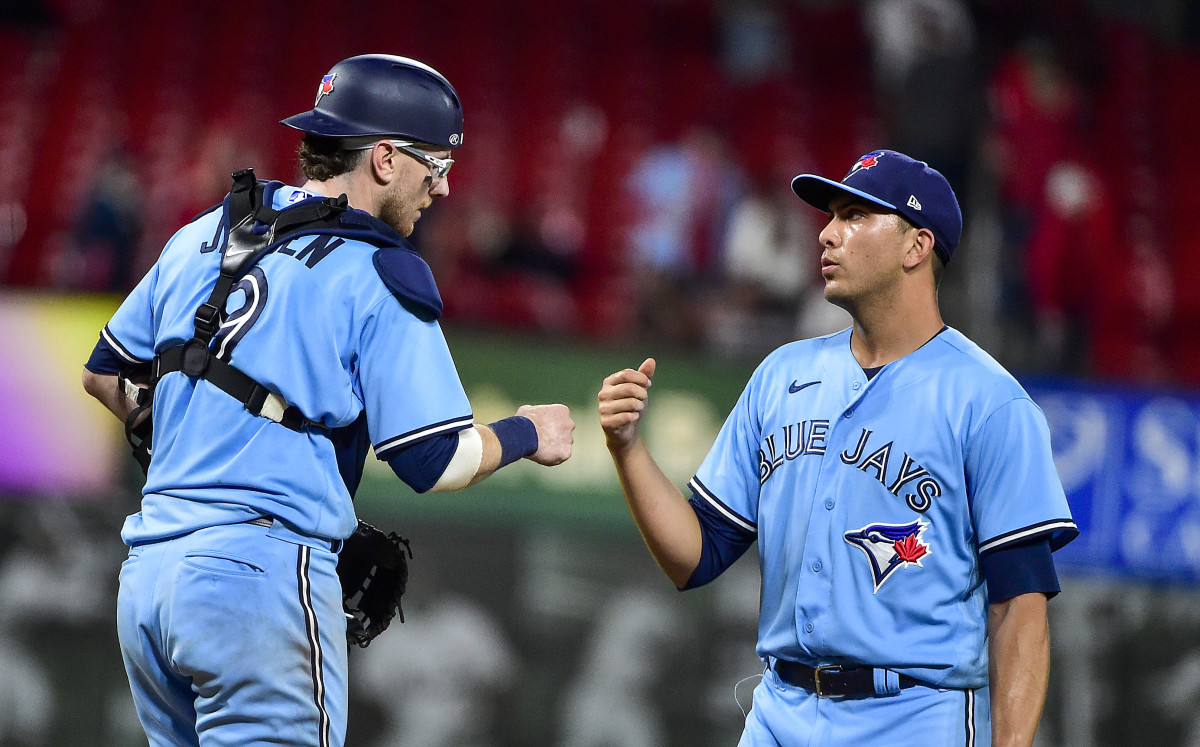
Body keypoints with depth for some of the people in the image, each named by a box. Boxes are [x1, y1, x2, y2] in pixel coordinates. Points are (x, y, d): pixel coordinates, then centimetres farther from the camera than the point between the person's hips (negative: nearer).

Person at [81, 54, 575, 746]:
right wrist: (527, 434, 9)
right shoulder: (378, 276, -7)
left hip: (144, 581, 7)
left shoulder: (201, 238, 14)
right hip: (261, 575, -7)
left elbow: (106, 373, 25)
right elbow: (436, 463, -9)